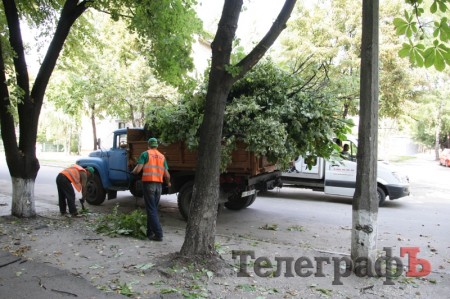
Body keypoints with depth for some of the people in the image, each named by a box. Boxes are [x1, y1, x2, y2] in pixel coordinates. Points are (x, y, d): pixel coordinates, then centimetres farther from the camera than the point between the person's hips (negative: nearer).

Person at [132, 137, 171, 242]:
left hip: (148, 183, -5)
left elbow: (138, 170, -7)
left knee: (151, 210, -4)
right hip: (159, 185, 5)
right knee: (153, 209, 16)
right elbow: (167, 175, 11)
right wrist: (168, 183, 31)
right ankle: (150, 232, 22)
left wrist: (133, 172, 16)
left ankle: (158, 234, -8)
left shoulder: (145, 154, 2)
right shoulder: (162, 156, 14)